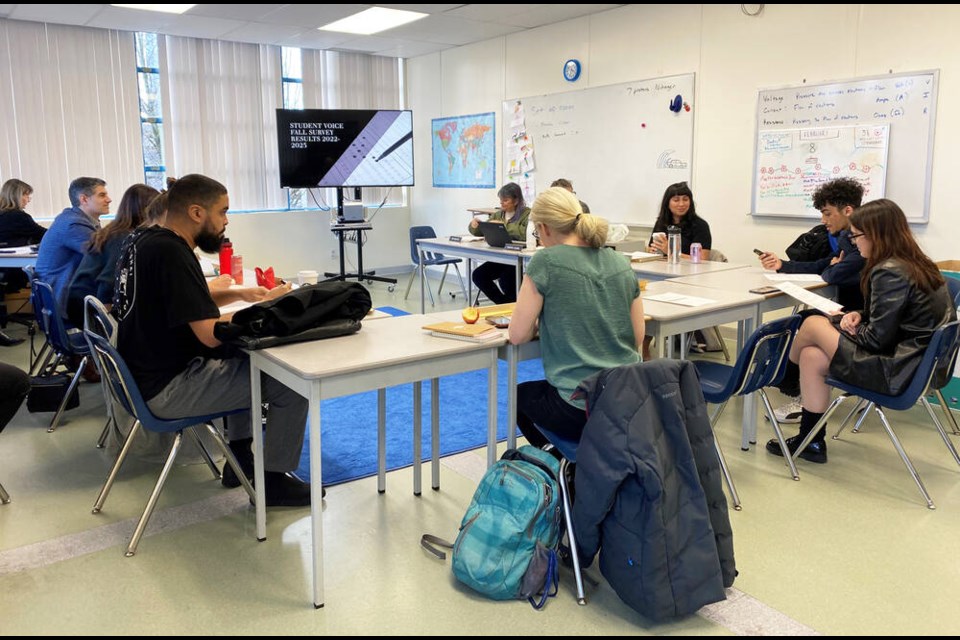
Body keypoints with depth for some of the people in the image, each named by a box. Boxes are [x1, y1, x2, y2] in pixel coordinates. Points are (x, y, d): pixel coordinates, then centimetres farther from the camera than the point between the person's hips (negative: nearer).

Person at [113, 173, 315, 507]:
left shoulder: (145, 239, 7)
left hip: (148, 372, 10)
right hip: (168, 389, -10)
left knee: (245, 357, 27)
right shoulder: (171, 253, -23)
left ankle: (240, 458, 30)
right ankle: (273, 479, 8)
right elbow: (211, 334, -26)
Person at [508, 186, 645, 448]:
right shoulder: (622, 263, 4)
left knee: (520, 395, 29)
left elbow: (518, 335, -8)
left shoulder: (545, 262, -12)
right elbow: (637, 338, 9)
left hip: (578, 408, -6)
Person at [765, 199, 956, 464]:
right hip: (916, 360, 9)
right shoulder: (915, 263, 8)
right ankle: (810, 442, 14)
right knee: (811, 356, 6)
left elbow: (878, 338, -21)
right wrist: (860, 316, 3)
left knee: (813, 324, -5)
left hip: (897, 371, -9)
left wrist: (849, 325, -2)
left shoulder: (889, 273, -22)